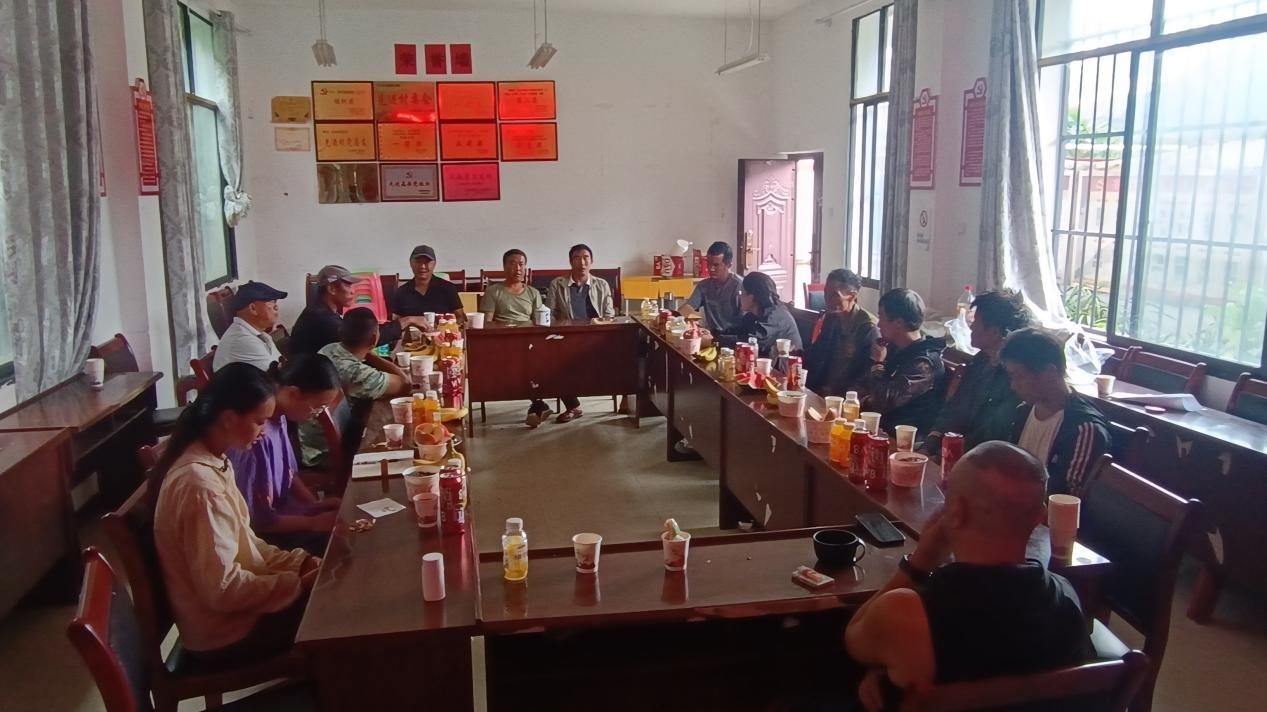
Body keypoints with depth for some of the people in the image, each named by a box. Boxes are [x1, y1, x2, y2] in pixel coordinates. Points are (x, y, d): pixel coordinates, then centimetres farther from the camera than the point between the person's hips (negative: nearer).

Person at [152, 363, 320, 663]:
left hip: (232, 605, 8)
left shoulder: (214, 462, 0)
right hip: (225, 632, -8)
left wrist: (300, 561, -2)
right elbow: (223, 590, -27)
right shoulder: (201, 484, -29)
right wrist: (300, 582, -18)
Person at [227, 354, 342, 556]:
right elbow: (256, 520, -23)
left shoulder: (279, 419, -4)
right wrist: (313, 523, -17)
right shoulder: (256, 436, -30)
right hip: (263, 534, -8)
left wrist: (317, 505, -1)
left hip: (277, 511, 8)